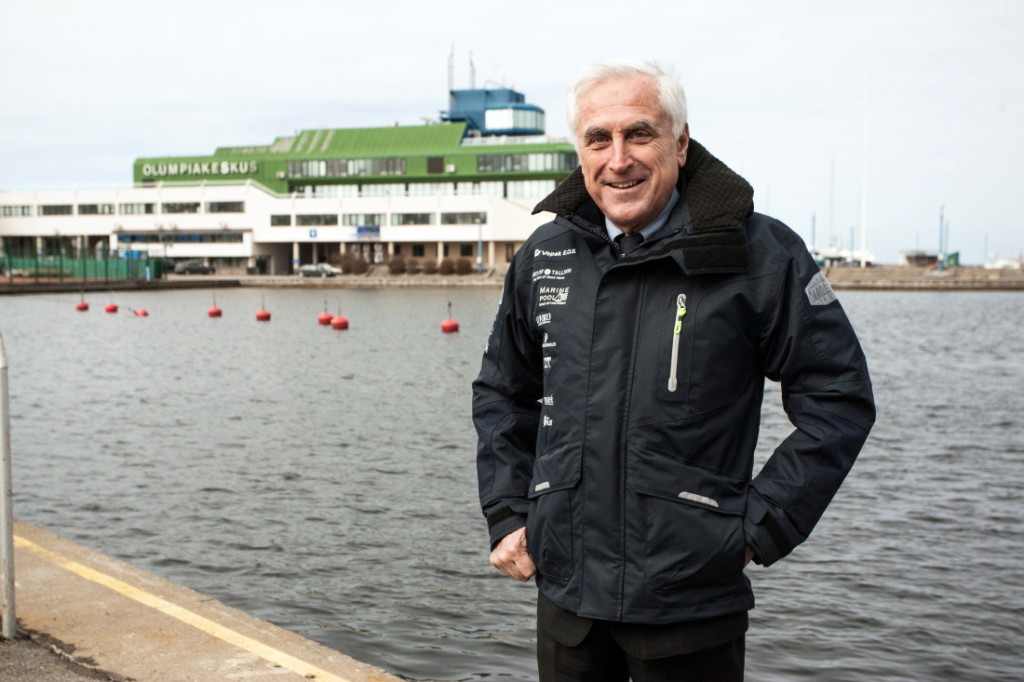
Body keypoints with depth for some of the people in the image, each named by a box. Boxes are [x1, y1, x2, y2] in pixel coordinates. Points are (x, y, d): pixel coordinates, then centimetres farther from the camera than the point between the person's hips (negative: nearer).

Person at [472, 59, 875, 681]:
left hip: (693, 601, -3)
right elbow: (501, 393, 18)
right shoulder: (543, 257, 5)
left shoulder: (758, 253, -7)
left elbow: (840, 397, -3)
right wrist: (507, 515, 10)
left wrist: (763, 526, -7)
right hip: (565, 591, 4)